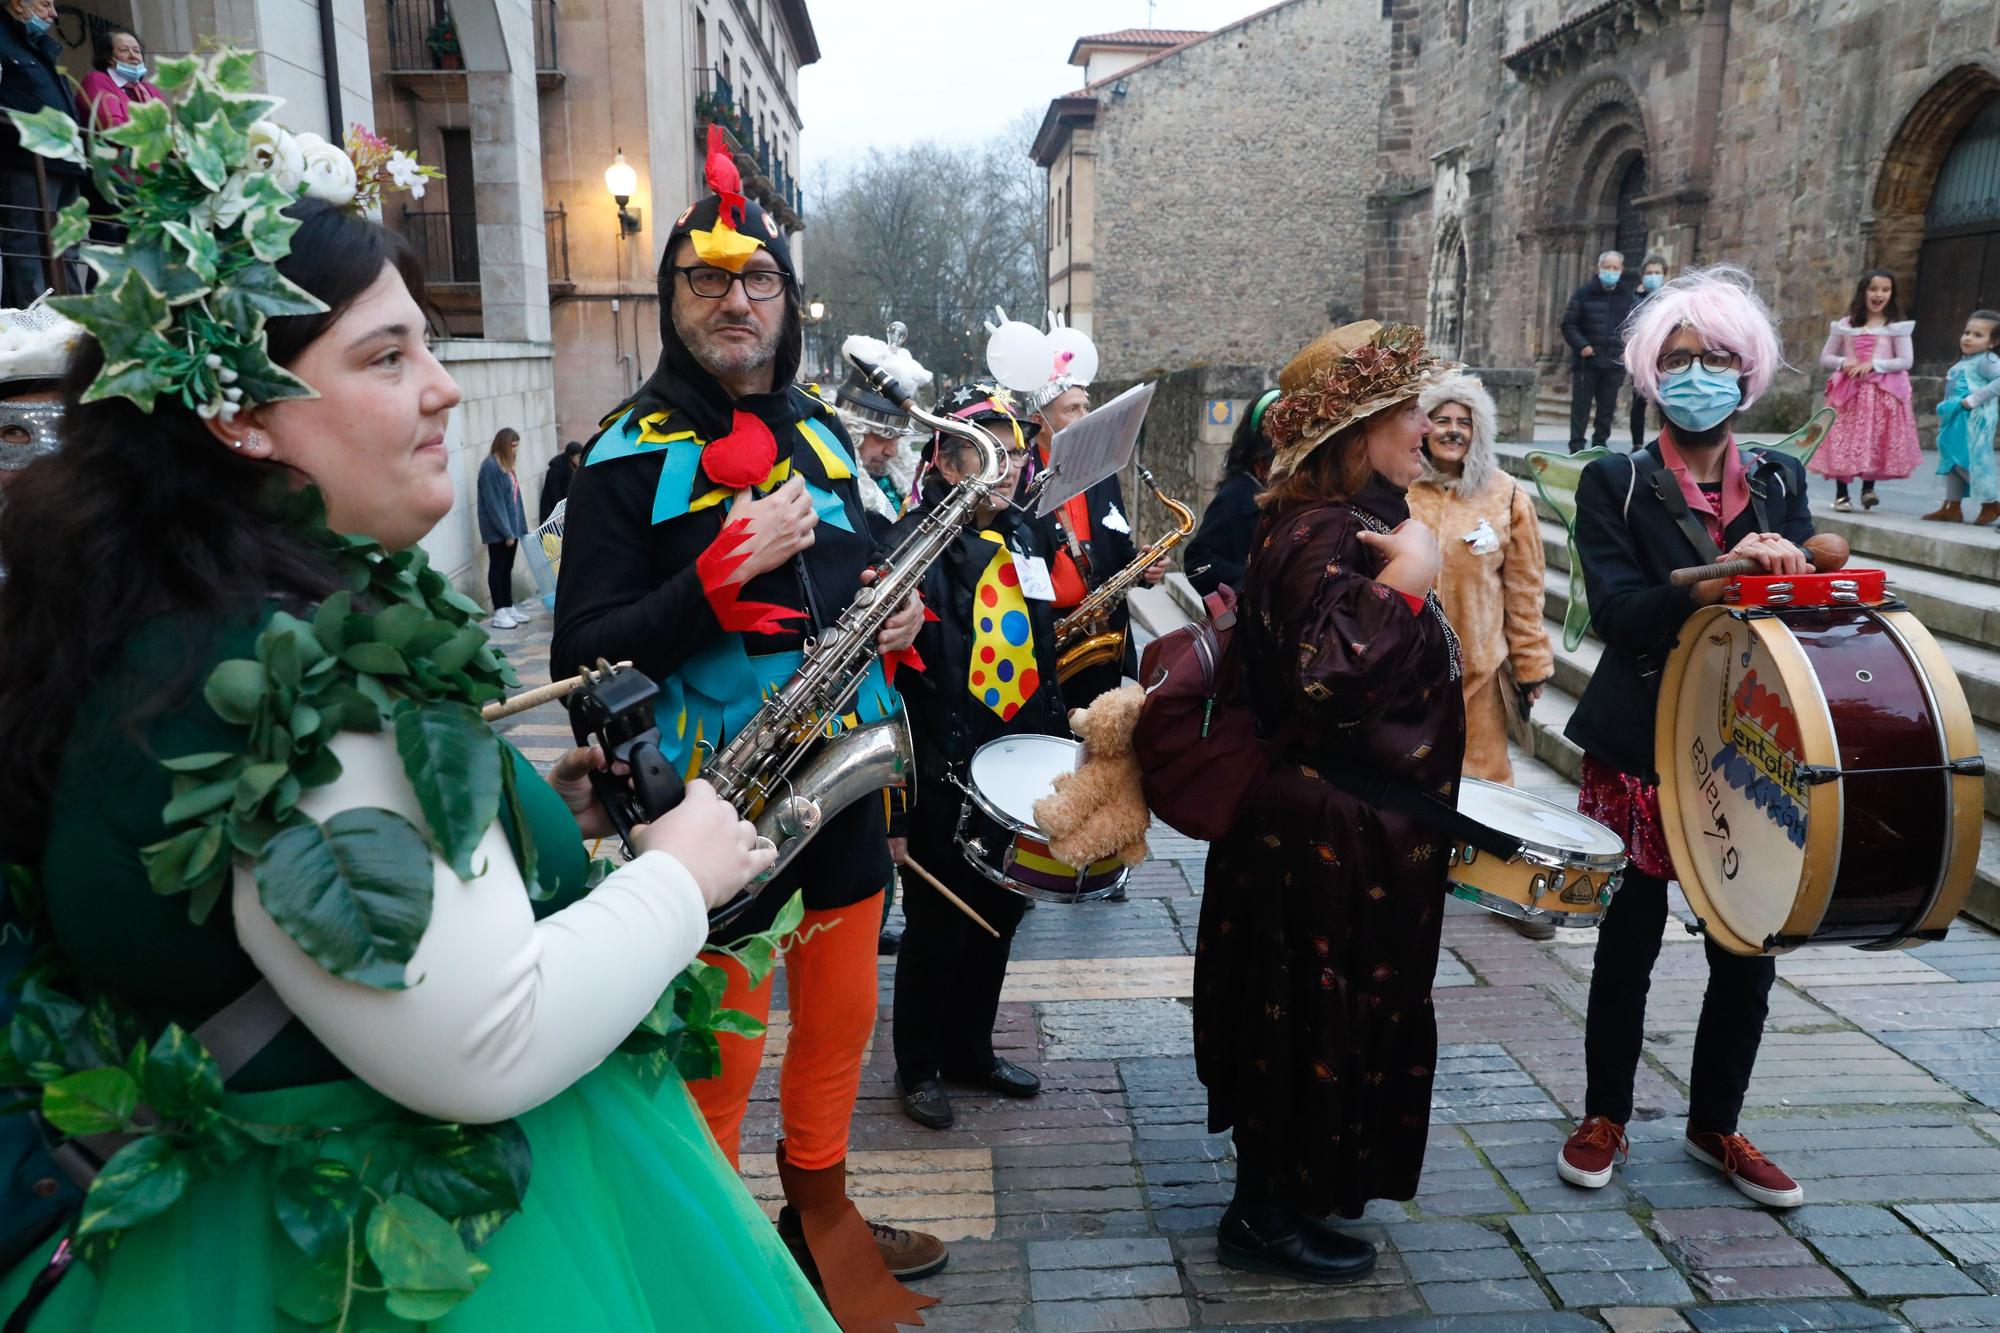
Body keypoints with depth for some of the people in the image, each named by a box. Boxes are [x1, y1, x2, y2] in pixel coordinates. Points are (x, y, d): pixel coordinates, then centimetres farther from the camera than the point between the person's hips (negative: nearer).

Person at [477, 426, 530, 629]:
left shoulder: (506, 465, 11)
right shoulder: (490, 467, -16)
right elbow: (494, 503, -19)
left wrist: (518, 528, 9)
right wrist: (506, 531, -19)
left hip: (510, 527, 8)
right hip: (497, 530, -8)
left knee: (507, 568, 13)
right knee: (497, 567, -2)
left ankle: (509, 608, 21)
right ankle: (499, 613, 3)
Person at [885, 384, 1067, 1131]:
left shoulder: (1023, 537, 8)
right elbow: (889, 678, -19)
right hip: (944, 781, -7)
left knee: (998, 916, 18)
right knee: (938, 929, 8)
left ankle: (971, 1051, 37)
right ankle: (918, 1067, 29)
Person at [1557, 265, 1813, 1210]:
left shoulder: (1781, 482, 9)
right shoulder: (1614, 484, -4)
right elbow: (1620, 613, -17)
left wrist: (1797, 568, -16)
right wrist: (1728, 578, -29)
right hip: (1639, 754, -3)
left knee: (1748, 955, 9)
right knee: (1628, 946, 9)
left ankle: (1715, 1126, 31)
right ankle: (1604, 1116, 29)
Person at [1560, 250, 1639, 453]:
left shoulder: (1629, 297, 9)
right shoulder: (1583, 294, 1)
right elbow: (1568, 324, 0)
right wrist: (1581, 345, -14)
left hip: (1614, 362, 3)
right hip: (1586, 361, -3)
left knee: (1608, 406, 6)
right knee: (1581, 404, -2)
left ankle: (1600, 443, 17)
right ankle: (1576, 444, 2)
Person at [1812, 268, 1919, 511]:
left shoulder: (1897, 326, 2)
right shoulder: (1845, 324, 7)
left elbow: (1906, 361, -3)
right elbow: (1825, 358, 10)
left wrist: (1873, 364, -14)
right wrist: (1843, 363, -11)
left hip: (1883, 393, -1)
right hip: (1848, 391, 1)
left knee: (1876, 440, -5)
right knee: (1844, 439, -2)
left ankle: (1869, 487, 11)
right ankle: (1841, 494, 6)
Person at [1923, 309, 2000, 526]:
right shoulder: (1963, 362, 18)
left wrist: (1974, 399, -27)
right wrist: (1945, 415, 22)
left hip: (1974, 420, -10)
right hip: (1957, 419, 10)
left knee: (1969, 461, -10)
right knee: (1952, 461, 12)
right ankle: (1952, 507, 18)